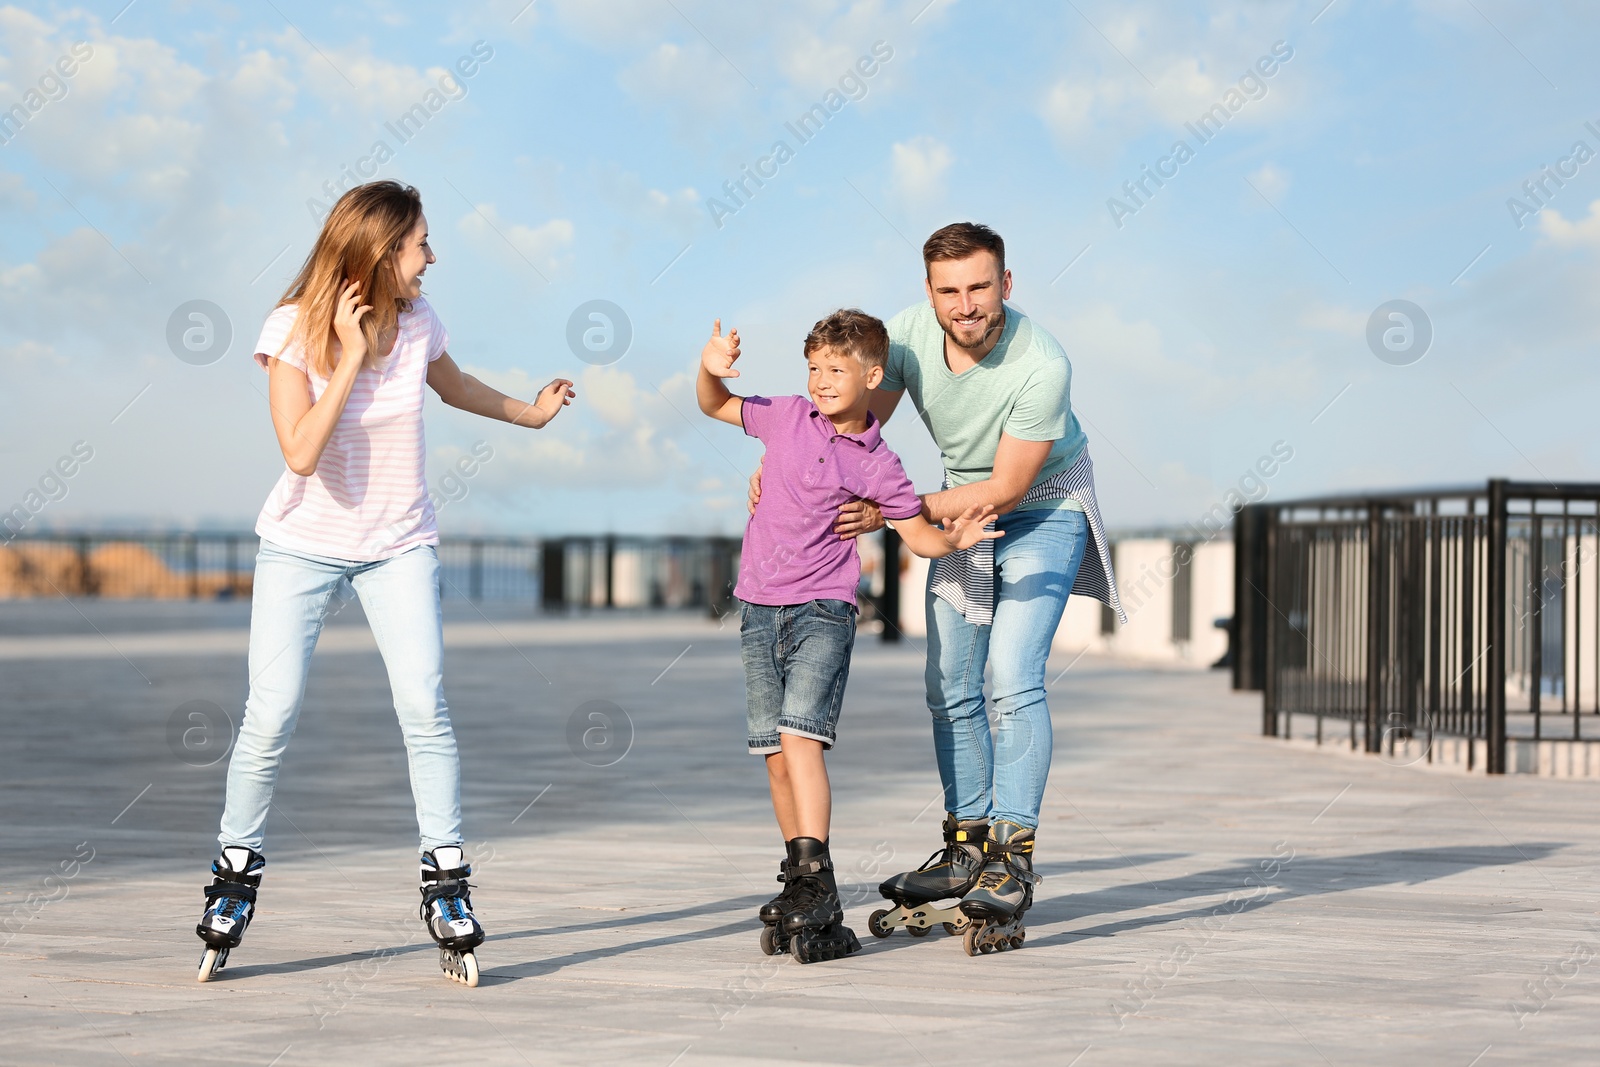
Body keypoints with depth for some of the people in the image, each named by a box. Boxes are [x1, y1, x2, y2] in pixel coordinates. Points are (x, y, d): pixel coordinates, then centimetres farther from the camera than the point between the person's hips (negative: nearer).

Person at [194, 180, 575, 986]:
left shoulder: (415, 321, -5)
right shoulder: (295, 331, -16)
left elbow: (454, 385, 20)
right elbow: (301, 452, -27)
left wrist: (530, 413, 32)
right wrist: (351, 356, -27)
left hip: (398, 544, 2)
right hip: (303, 543, -2)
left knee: (424, 708, -12)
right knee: (270, 715, -7)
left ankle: (447, 883, -4)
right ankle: (236, 874, 12)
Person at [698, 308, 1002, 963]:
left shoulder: (877, 465, -1)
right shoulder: (786, 417, 7)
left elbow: (919, 534, 7)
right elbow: (715, 406, 20)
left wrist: (955, 538, -14)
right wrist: (711, 368, 0)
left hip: (823, 611, -4)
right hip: (759, 611, 4)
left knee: (800, 737, -21)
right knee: (775, 756, 5)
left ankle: (815, 880, -25)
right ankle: (798, 884, 15)